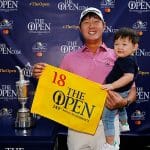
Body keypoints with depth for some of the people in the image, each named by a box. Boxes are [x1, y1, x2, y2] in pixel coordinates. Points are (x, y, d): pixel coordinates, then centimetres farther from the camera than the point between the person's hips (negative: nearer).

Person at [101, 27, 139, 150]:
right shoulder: (130, 59, 1)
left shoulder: (127, 61, -30)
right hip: (123, 92, 11)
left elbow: (129, 76, -44)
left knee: (107, 118, -8)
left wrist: (112, 85, -50)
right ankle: (124, 125, 63)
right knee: (121, 108, 37)